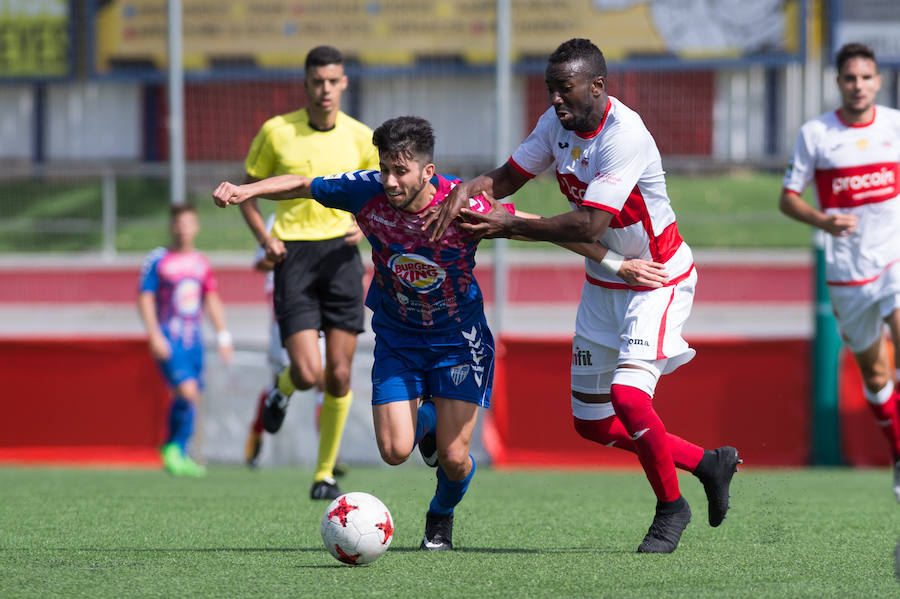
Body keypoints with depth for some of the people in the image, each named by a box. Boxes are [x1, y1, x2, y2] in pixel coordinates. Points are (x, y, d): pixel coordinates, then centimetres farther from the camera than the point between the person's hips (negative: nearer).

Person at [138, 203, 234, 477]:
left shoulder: (202, 263, 13)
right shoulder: (158, 260, -3)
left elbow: (213, 300, 17)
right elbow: (144, 298, -5)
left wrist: (223, 335, 10)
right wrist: (155, 335, -13)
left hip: (194, 339, 5)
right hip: (168, 339, -5)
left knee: (187, 398, 5)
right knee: (187, 392, -19)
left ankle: (178, 455, 17)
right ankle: (173, 449, -2)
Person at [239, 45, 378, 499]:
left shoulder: (361, 138, 2)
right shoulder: (276, 132, -3)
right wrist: (265, 239, -7)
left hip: (341, 255, 2)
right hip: (293, 255, -2)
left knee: (339, 376, -1)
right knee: (307, 376, -13)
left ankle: (325, 473, 14)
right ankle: (283, 388, 26)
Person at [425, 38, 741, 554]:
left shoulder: (624, 136, -28)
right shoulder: (558, 123, -4)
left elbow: (589, 225, -32)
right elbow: (508, 176, 4)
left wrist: (510, 225, -29)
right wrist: (465, 191, -18)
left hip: (658, 280, -8)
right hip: (604, 283, 8)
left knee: (628, 395, -25)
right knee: (592, 423, 7)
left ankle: (671, 508, 0)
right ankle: (707, 463, 26)